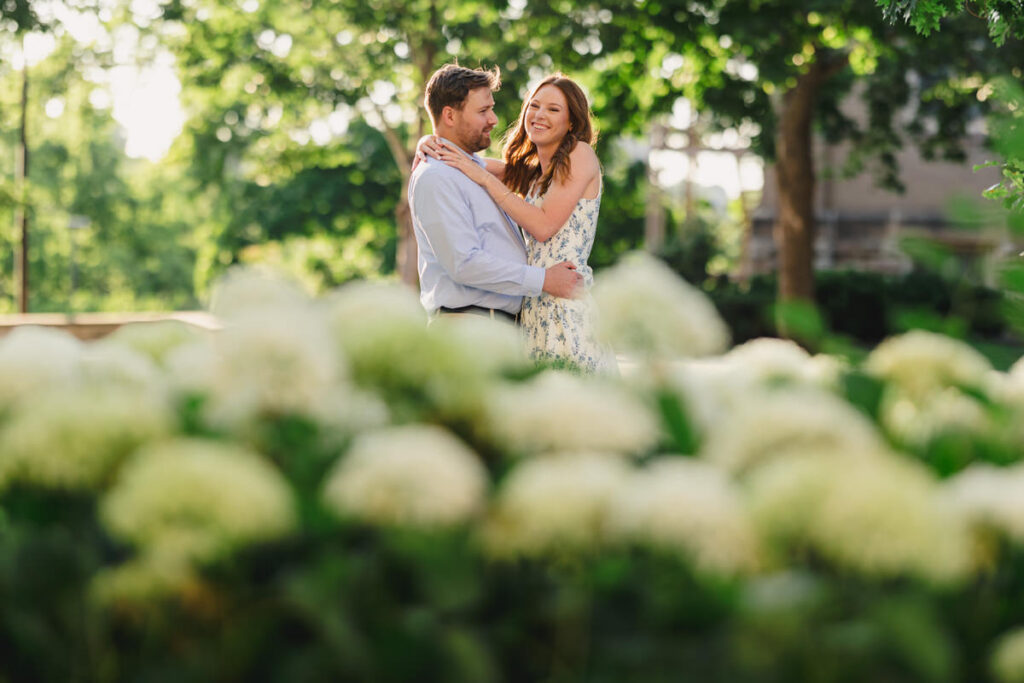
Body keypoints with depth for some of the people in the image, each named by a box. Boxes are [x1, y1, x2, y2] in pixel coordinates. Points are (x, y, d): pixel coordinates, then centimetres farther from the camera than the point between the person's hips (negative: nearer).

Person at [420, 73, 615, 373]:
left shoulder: (579, 154, -2)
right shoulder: (528, 173, 21)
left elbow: (544, 226, -11)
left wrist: (486, 179, -9)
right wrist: (430, 143, 2)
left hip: (569, 302, -7)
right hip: (534, 303, 7)